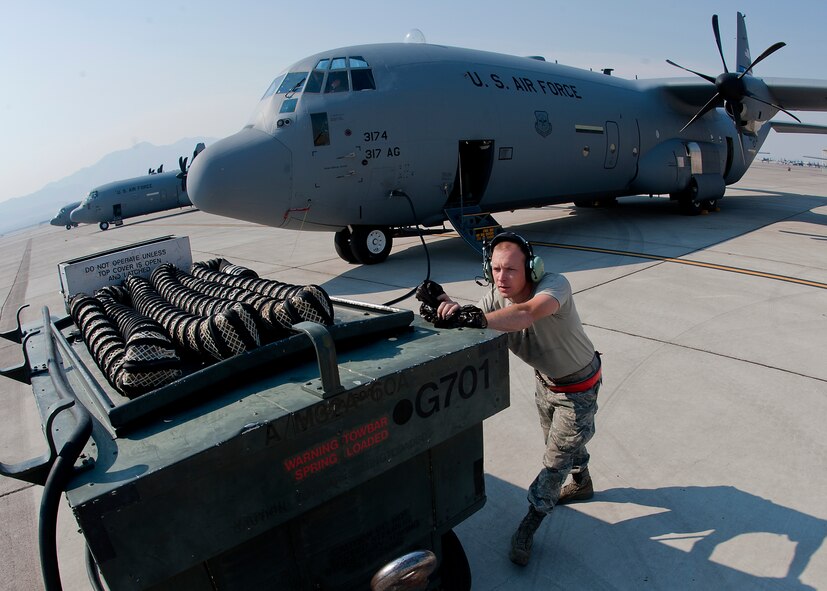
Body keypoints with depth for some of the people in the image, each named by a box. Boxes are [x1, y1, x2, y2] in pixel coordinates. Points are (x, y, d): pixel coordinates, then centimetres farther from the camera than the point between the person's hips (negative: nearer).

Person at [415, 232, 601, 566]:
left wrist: (473, 318, -71)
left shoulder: (555, 285, -38)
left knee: (557, 459, 3)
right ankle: (582, 484, 58)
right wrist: (446, 304, -48)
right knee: (560, 443, 27)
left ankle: (529, 525, 23)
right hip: (545, 381, 6)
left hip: (578, 387, -6)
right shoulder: (496, 297, -18)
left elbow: (526, 314, -58)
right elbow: (468, 327, -27)